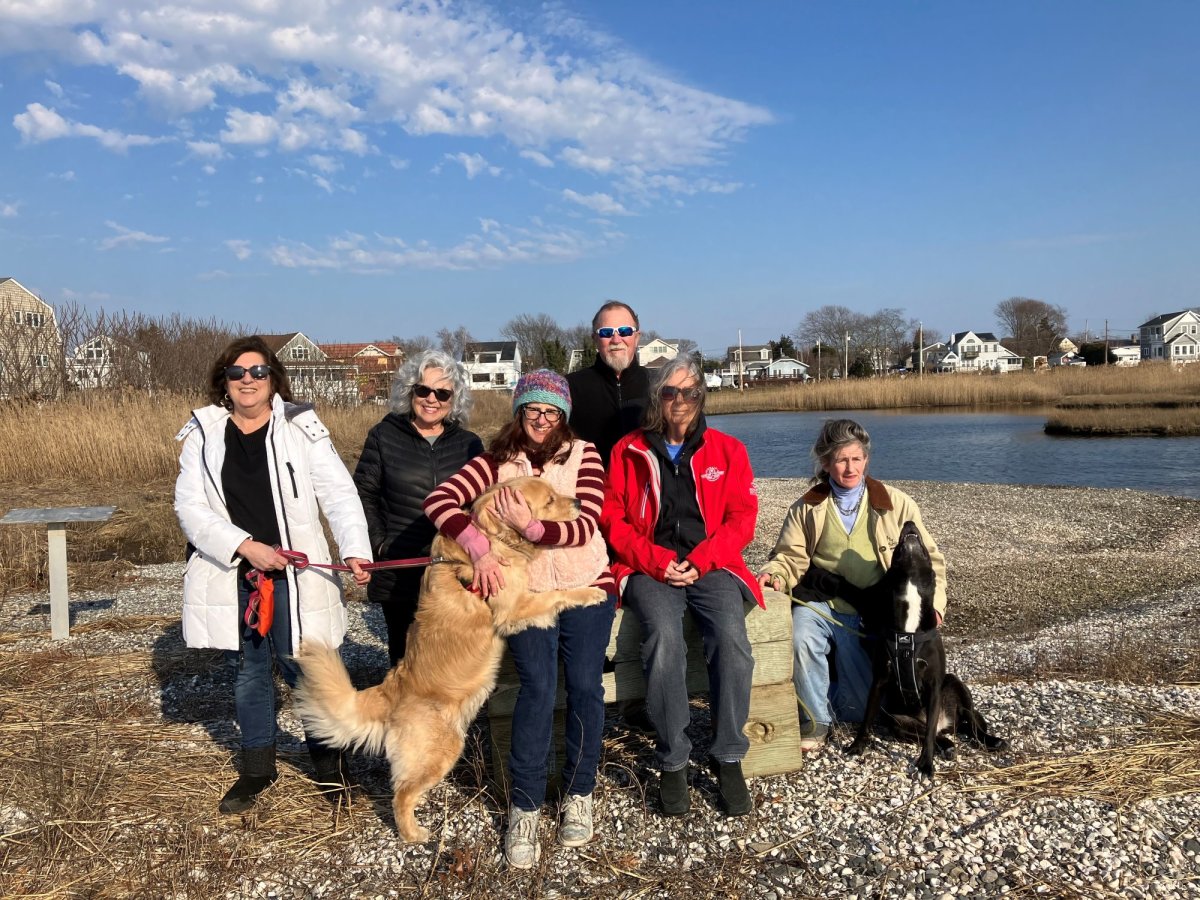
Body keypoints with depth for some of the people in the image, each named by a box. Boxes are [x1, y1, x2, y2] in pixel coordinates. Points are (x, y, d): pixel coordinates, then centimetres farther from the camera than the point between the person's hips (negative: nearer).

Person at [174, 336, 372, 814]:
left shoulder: (301, 428, -5)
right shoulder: (204, 433, 1)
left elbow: (339, 494, -10)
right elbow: (190, 506, -5)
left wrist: (355, 550, -25)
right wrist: (246, 546, -17)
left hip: (293, 574, -3)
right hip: (231, 574, 3)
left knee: (302, 667, 2)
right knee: (248, 670, 16)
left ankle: (327, 761, 25)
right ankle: (257, 766, 34)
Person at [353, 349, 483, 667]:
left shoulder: (469, 444, 6)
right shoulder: (384, 436, 2)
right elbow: (363, 494, 3)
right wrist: (378, 542, -6)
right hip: (399, 573, 0)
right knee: (404, 657, 12)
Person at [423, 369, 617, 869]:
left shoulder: (582, 453, 3)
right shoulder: (497, 461, 3)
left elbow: (586, 526, -8)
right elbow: (438, 500, -10)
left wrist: (531, 526, -23)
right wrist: (482, 549, -22)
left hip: (587, 585, 1)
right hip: (525, 590, -1)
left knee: (584, 685, -6)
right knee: (538, 687, -14)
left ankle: (579, 793, 16)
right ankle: (524, 807, 0)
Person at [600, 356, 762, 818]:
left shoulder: (727, 450, 10)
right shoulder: (628, 451, 7)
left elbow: (741, 517, 4)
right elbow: (613, 520, 4)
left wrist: (700, 561, -10)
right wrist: (657, 561, -10)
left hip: (711, 566, 1)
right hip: (650, 569, -1)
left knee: (731, 636, -28)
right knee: (664, 636, -31)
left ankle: (730, 759, -11)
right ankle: (672, 762, -16)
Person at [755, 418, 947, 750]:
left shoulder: (896, 504, 4)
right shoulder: (807, 509, 5)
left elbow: (928, 559, 6)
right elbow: (790, 556, 1)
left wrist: (933, 604, -8)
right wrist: (774, 574, -22)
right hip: (820, 605, 0)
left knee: (865, 708, -4)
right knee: (801, 638, -34)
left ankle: (827, 699, 34)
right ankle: (816, 719, -10)